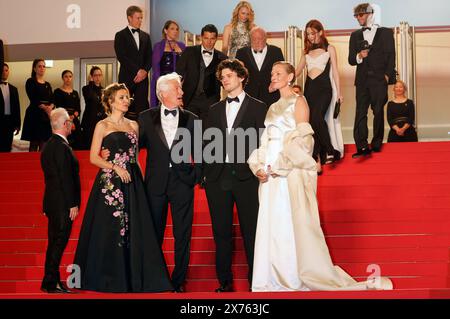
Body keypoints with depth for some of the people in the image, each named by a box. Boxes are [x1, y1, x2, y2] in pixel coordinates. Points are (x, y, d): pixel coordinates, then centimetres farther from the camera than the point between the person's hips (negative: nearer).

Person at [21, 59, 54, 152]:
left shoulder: (48, 85, 18)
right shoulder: (31, 82, 2)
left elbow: (52, 101, 8)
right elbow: (33, 99, -10)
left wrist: (50, 107, -13)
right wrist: (44, 107, -21)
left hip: (46, 116, 5)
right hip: (35, 115, -5)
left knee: (44, 146, 0)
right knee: (34, 145, -6)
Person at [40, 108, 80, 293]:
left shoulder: (48, 146, 13)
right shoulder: (62, 147, -17)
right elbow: (66, 178, -20)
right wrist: (73, 204, -17)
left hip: (52, 202, 10)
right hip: (63, 204, -10)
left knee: (55, 242, 14)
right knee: (59, 242, -5)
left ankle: (53, 281, 20)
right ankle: (50, 282, -2)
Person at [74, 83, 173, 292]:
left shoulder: (133, 125, 15)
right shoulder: (102, 126, 2)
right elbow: (93, 158, -3)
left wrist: (140, 177, 5)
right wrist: (115, 167, -14)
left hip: (132, 183, 4)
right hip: (110, 183, -4)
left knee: (134, 230, 1)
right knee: (110, 229, -3)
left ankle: (133, 279, 7)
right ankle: (109, 280, 6)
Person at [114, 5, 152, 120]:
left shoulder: (146, 36, 17)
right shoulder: (120, 35, 3)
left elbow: (149, 57, 13)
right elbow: (121, 57, -7)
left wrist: (144, 71, -5)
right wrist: (137, 71, -12)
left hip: (142, 77, 4)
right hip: (127, 77, -4)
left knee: (142, 108, -1)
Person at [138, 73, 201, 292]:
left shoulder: (191, 119, 5)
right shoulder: (146, 118, 4)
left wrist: (197, 174, -2)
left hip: (182, 180, 0)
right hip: (156, 181, 0)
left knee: (182, 234, 3)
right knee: (155, 233, 8)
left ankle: (178, 280, 13)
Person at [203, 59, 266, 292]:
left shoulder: (258, 107, 5)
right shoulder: (214, 110, 16)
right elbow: (207, 143, 13)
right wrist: (205, 172, 4)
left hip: (246, 177, -4)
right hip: (218, 179, 4)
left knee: (251, 231, 0)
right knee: (221, 233, 8)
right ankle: (224, 282, 17)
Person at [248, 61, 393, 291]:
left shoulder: (298, 102, -1)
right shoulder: (273, 108, 20)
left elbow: (301, 140, -10)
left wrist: (279, 167, -14)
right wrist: (258, 167, 1)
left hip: (292, 173, -7)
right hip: (270, 176, 7)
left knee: (296, 225, -6)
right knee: (271, 228, 5)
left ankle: (303, 278, 1)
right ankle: (277, 280, 10)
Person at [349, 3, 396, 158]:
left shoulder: (386, 32, 8)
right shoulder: (355, 35, 16)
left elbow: (391, 56, 2)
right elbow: (351, 60, 13)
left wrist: (387, 75, -8)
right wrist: (359, 56, -9)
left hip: (379, 79, -2)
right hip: (362, 80, 2)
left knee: (378, 112, 1)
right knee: (360, 113, -8)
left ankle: (376, 145, 9)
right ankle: (362, 147, -13)